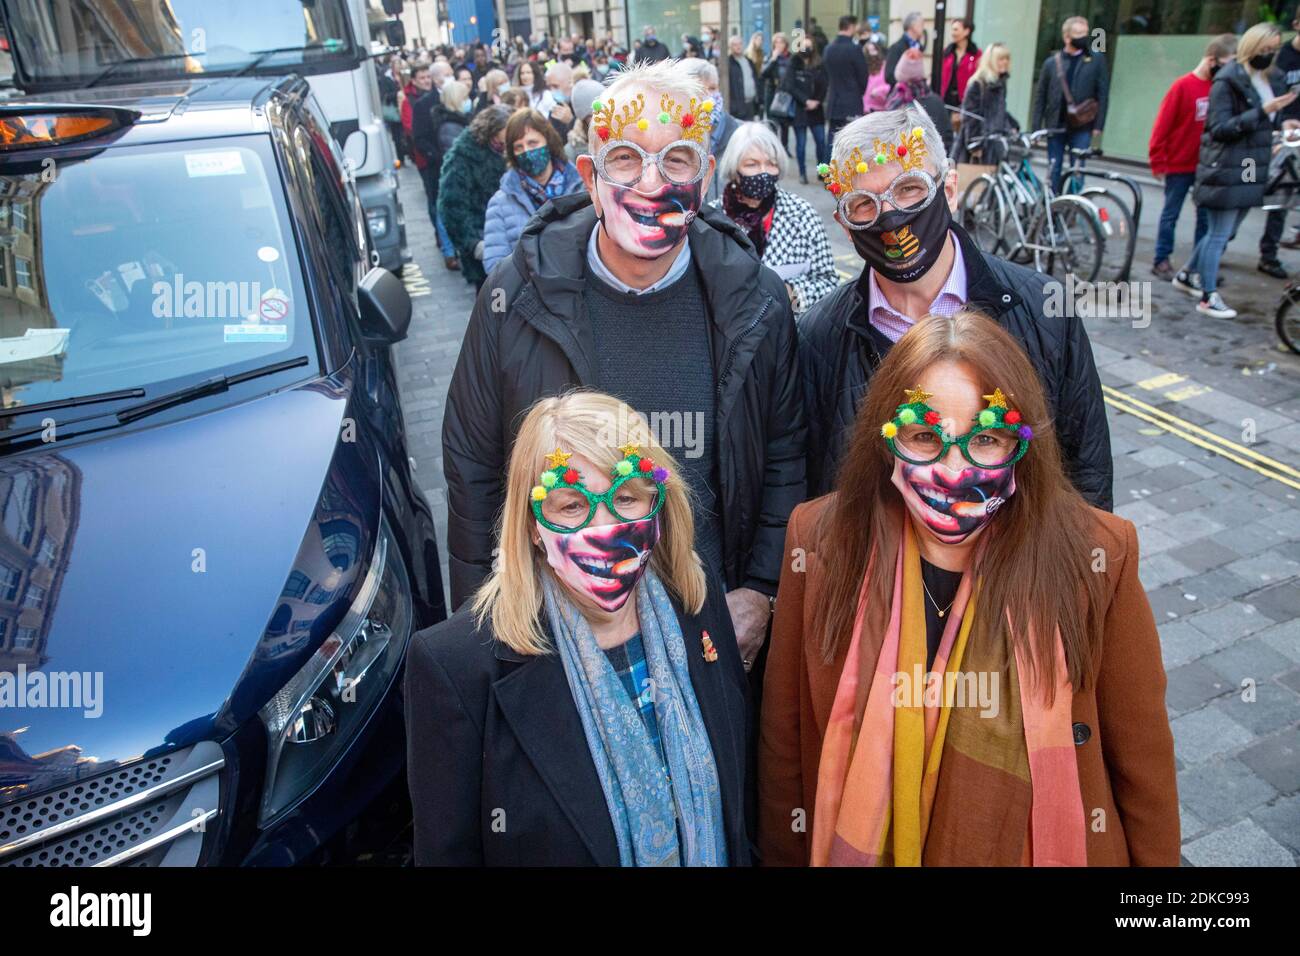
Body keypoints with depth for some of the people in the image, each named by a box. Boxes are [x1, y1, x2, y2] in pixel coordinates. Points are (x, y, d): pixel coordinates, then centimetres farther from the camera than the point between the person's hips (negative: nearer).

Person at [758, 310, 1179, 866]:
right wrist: (784, 856, 0)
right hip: (862, 846, 1)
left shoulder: (1095, 556, -20)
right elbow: (784, 743, -8)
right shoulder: (820, 542, -18)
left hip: (1045, 848, 0)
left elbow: (1142, 761, -8)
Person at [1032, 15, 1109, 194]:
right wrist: (1036, 127, 2)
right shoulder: (1051, 62, 6)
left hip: (1082, 127, -1)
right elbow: (1040, 95, 8)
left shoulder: (1096, 59, 4)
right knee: (1054, 169, 5)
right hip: (1056, 125, 1)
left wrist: (1098, 125, -5)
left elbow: (1102, 93, 2)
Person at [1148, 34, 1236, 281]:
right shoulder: (1183, 86, -11)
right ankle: (1161, 261, 14)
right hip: (1179, 166, -5)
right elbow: (1162, 126, -9)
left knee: (1207, 215, 7)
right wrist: (1158, 163, -9)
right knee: (1171, 214, 5)